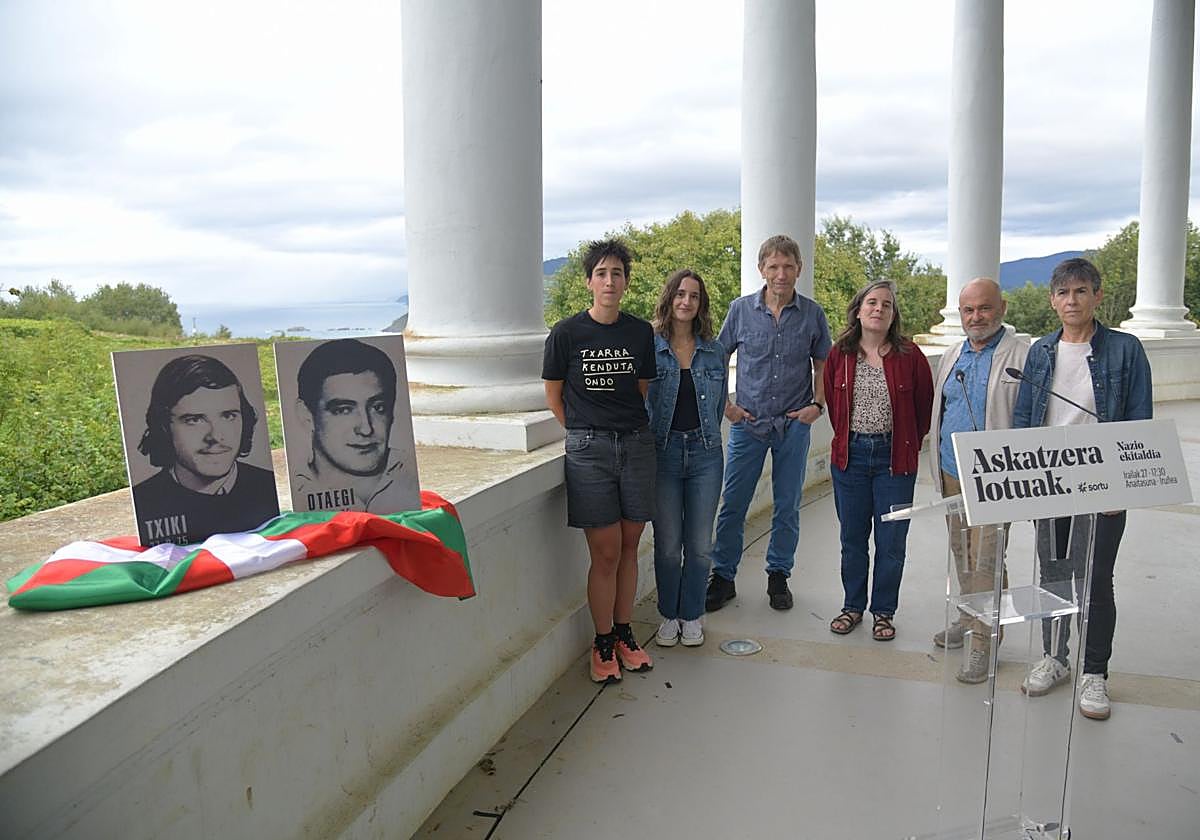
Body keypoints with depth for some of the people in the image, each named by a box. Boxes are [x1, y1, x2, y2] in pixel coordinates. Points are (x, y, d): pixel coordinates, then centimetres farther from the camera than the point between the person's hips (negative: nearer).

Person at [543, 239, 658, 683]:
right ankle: (603, 644, 16)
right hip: (589, 449, -3)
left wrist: (627, 426, 12)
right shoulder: (566, 333, -4)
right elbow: (553, 395, 5)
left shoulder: (641, 332, 5)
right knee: (606, 552, -1)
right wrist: (587, 432, 6)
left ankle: (624, 635, 26)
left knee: (629, 547, 10)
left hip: (636, 444, 3)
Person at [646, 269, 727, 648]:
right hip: (662, 452, -2)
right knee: (668, 543, 5)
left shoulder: (713, 350, 6)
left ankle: (691, 616, 24)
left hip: (704, 452, 2)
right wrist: (646, 441, 0)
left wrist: (706, 435, 13)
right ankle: (669, 615, 23)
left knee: (700, 543, 7)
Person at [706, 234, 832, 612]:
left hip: (794, 424, 1)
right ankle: (722, 577, 16)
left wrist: (818, 404, 0)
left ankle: (778, 576, 26)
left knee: (787, 507, 9)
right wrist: (724, 404, 1)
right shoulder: (741, 309, -1)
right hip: (747, 422, 0)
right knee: (733, 505, 3)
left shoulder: (812, 314, 0)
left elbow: (822, 365, 12)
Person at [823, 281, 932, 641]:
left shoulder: (909, 355, -5)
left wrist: (910, 444, 7)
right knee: (852, 537, 11)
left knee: (891, 541, 4)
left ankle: (883, 612, 20)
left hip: (895, 458, -2)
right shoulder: (840, 353, 1)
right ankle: (852, 606, 26)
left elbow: (925, 405, 5)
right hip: (850, 455, 2)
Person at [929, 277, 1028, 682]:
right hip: (952, 474, 7)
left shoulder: (1022, 357, -7)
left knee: (986, 558, -6)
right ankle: (969, 616, 33)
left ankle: (982, 641, 3)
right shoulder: (951, 357, 13)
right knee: (961, 551, 17)